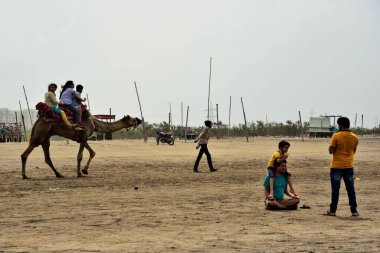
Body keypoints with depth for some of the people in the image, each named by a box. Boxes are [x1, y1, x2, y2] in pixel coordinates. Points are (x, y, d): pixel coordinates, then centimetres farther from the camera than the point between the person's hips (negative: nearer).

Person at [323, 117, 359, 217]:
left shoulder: (336, 136, -12)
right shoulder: (354, 137, 2)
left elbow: (331, 151, -10)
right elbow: (353, 151, 13)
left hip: (336, 166, -3)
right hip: (349, 166, 4)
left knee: (335, 189, 0)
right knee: (351, 189, 8)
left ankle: (333, 211, 2)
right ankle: (354, 211, 9)